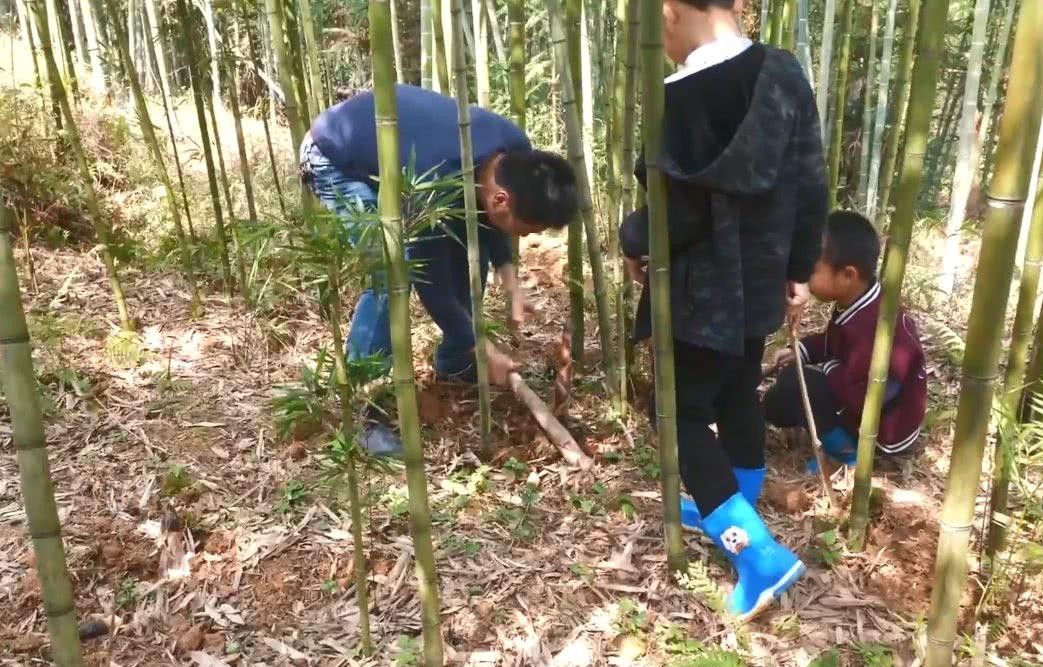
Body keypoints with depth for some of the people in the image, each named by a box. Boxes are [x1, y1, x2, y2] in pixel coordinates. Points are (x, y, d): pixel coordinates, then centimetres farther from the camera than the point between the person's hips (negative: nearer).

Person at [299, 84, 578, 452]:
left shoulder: (514, 151, -18)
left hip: (392, 138, 8)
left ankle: (453, 363, 21)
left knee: (468, 246, 2)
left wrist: (510, 283, -6)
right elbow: (430, 280, -27)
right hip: (334, 158, -8)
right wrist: (484, 351, -17)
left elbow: (484, 219, 3)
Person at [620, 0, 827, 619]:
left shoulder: (685, 97, -22)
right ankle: (734, 511, 39)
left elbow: (676, 209, -21)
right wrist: (799, 269, 13)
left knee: (682, 412, 3)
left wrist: (635, 243, 0)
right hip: (758, 279, 8)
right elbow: (811, 184, 3)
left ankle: (760, 553, -1)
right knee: (738, 394, 21)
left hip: (703, 288, -8)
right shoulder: (786, 75, 0)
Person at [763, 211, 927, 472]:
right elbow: (834, 342, 15)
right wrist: (801, 351, -1)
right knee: (776, 403, 15)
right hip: (859, 395, 10)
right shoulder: (856, 303, -5)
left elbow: (862, 399, -34)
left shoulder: (876, 327, -36)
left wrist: (828, 369, -19)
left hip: (886, 429, -9)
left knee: (793, 383, -24)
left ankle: (845, 452, -8)